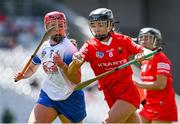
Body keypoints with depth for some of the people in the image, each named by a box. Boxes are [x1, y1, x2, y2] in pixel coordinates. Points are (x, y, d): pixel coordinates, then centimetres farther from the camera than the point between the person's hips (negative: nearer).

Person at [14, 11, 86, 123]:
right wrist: (23, 75, 1)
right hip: (48, 96, 5)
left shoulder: (69, 48, -15)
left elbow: (77, 80, -21)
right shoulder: (43, 47, 4)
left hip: (70, 99, -5)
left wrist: (63, 65, -34)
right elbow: (32, 68, 22)